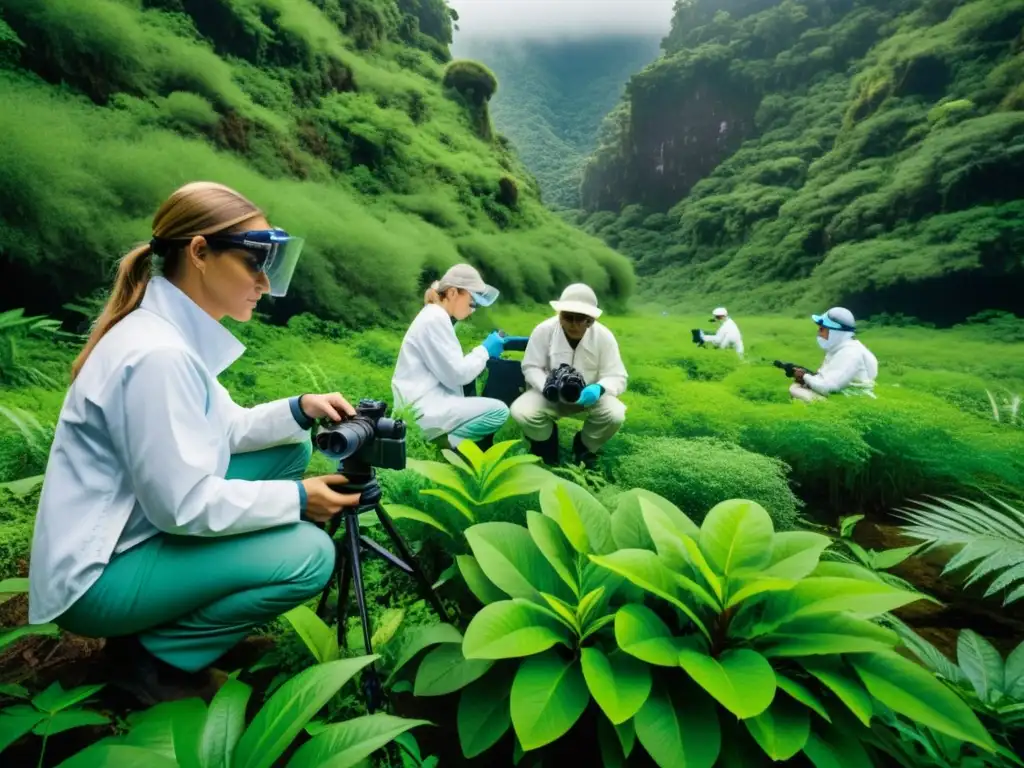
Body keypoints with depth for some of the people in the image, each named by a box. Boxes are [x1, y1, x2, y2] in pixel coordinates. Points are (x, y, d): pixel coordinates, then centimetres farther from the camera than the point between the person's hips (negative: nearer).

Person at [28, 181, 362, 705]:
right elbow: (184, 505, -27)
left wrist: (300, 409, -7)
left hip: (141, 526, 9)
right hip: (99, 575, -9)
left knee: (291, 450, 6)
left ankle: (212, 596, 13)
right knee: (309, 554, -20)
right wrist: (297, 499, -19)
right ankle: (151, 654, 2)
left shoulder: (177, 329, 0)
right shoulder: (158, 353, -29)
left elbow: (224, 429, 7)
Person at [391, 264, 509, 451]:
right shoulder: (436, 319, -14)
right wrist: (485, 350, -3)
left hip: (428, 401, 10)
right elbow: (456, 374, -17)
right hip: (422, 410, -10)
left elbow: (449, 369, 15)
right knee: (499, 411, -17)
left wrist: (483, 354, 7)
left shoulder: (436, 316, 15)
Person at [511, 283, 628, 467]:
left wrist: (599, 389, -36)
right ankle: (546, 444, 8)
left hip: (588, 396, 1)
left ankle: (585, 448, 6)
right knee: (521, 412, -30)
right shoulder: (544, 330, -18)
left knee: (615, 414, -29)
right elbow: (531, 367, -11)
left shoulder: (604, 337, -16)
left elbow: (617, 377, -13)